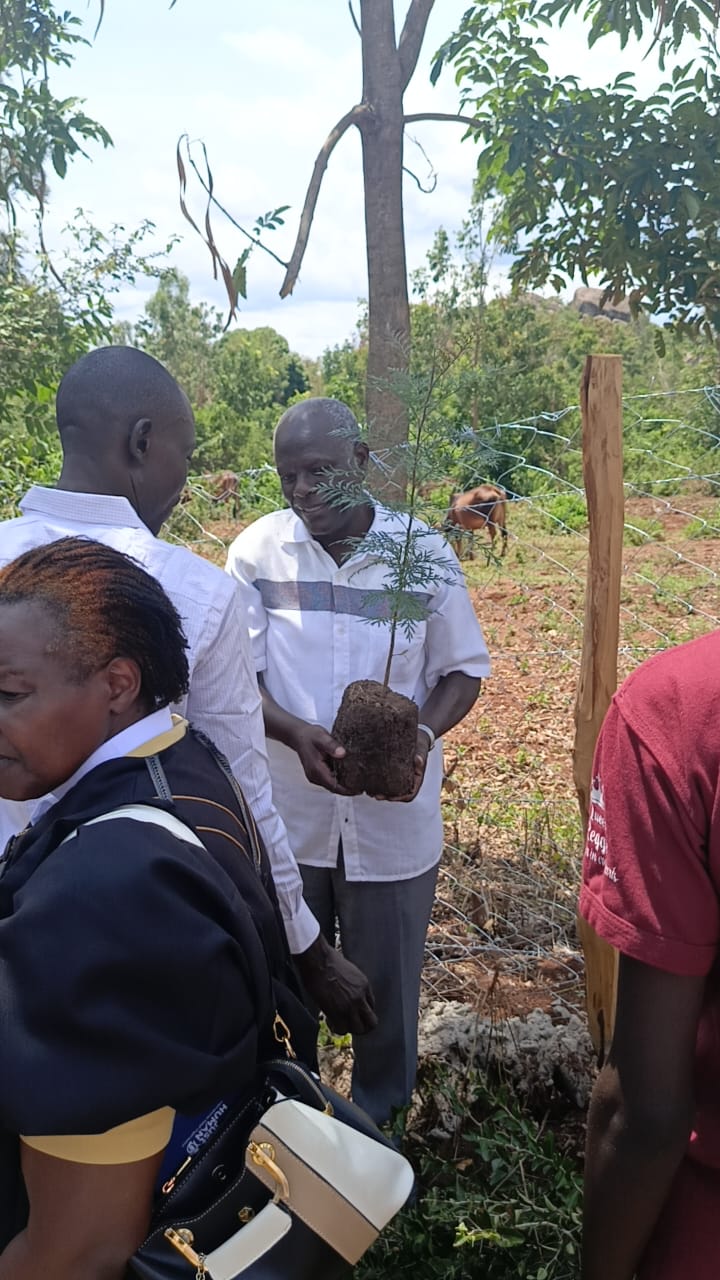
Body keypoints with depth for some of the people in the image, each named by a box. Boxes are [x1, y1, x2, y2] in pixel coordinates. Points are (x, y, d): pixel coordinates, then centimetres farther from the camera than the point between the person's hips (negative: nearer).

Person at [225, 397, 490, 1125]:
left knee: (387, 980, 17)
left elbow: (462, 668, 0)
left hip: (393, 813, -1)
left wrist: (423, 732, -20)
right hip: (285, 811, 1)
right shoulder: (257, 551, -8)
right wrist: (296, 734, -25)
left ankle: (380, 1116, 44)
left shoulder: (424, 553, -9)